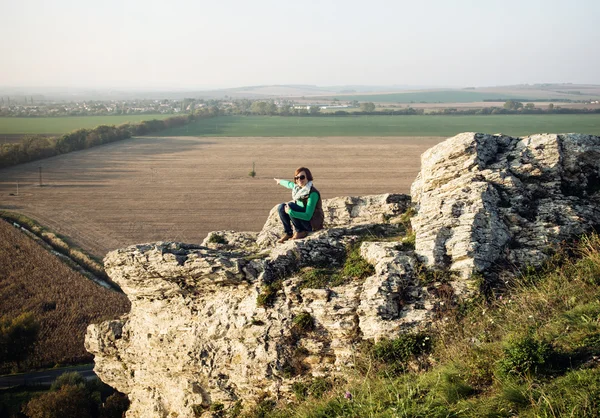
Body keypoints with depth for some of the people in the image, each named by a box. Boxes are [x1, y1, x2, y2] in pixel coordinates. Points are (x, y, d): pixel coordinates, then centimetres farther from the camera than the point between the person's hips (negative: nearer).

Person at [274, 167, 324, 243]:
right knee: (282, 207, -1)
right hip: (304, 218, 8)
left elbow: (308, 216, -30)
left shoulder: (313, 193, -25)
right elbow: (289, 184, 25)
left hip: (313, 224, -8)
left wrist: (290, 212, -34)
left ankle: (300, 232, -10)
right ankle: (288, 233, 5)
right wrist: (280, 181, 43)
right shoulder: (297, 187, -2)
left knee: (290, 205, -22)